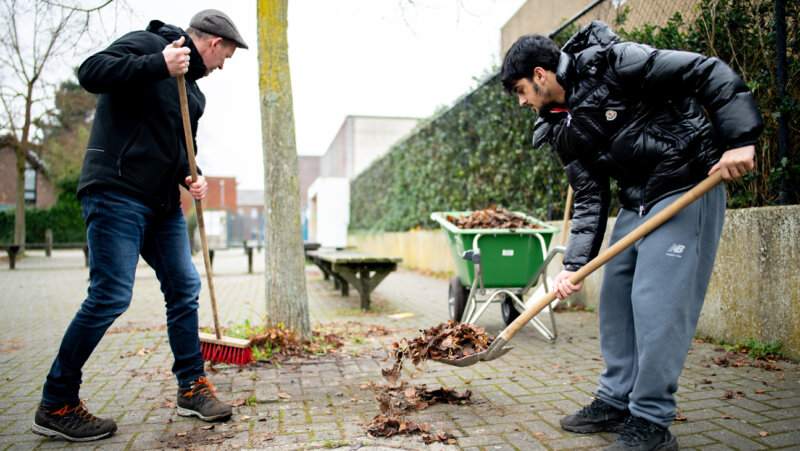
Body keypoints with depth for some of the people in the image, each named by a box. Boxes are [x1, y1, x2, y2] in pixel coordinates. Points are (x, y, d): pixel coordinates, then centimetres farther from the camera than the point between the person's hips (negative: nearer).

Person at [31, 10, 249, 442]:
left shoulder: (192, 87, 21)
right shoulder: (144, 44, -3)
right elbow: (90, 72, -19)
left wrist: (189, 175, 7)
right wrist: (159, 64, -24)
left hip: (163, 203, 9)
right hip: (117, 194, -9)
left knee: (184, 287, 6)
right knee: (110, 295, -10)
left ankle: (191, 388, 18)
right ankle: (55, 405, 6)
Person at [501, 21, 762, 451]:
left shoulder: (613, 63, -13)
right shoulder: (564, 130, 8)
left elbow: (710, 73, -13)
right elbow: (590, 198, 5)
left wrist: (739, 139, -22)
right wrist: (574, 263, -4)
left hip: (688, 189, -8)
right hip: (635, 204, 8)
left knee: (655, 302, -10)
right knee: (614, 299, 9)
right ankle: (616, 401, 25)